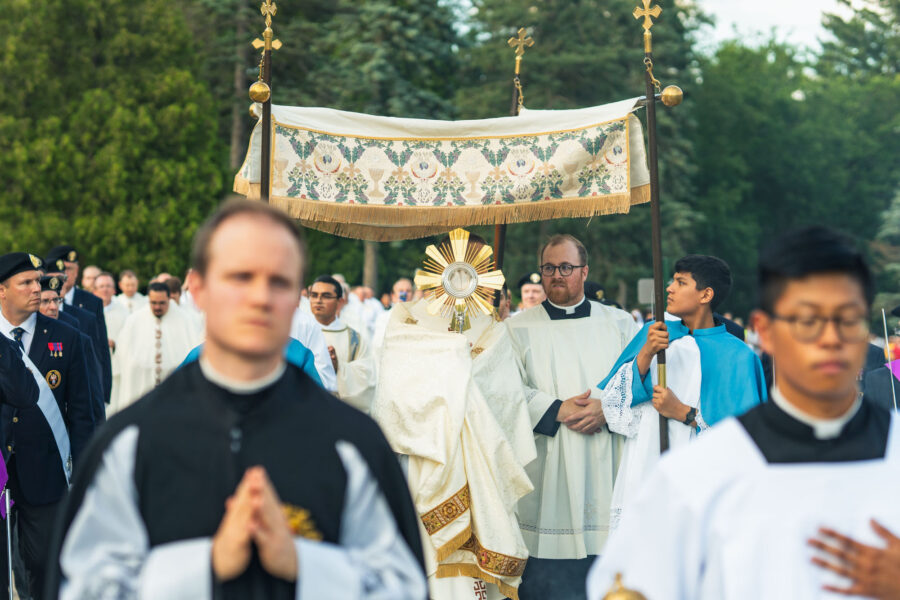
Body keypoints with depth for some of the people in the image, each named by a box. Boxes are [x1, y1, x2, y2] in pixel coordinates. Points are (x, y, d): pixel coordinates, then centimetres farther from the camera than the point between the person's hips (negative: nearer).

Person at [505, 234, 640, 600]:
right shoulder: (519, 328, 8)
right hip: (546, 477, -1)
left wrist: (608, 408, -13)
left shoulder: (620, 324, 12)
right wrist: (556, 411, -14)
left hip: (605, 474, 1)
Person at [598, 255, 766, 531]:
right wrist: (646, 354, -12)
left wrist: (684, 413, -11)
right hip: (642, 475, 3)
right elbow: (615, 399, 2)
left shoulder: (736, 356, -1)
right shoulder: (657, 332, 10)